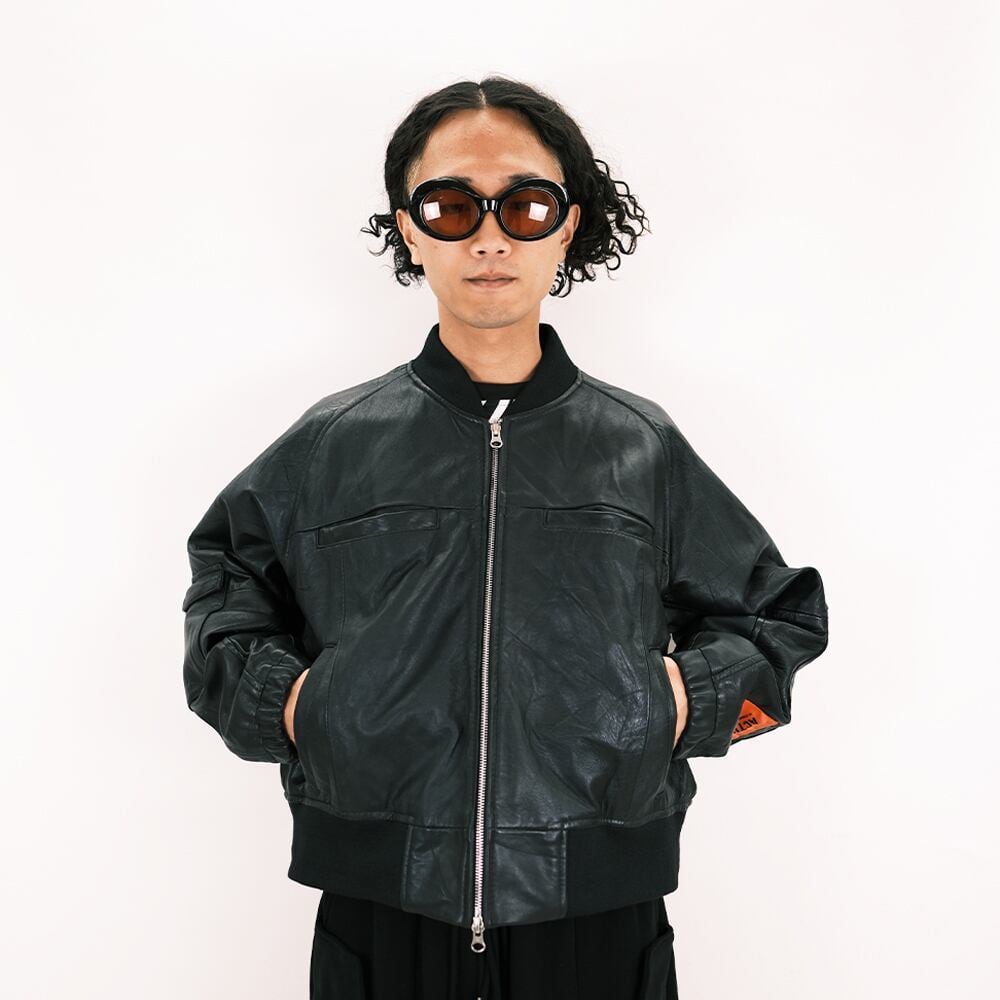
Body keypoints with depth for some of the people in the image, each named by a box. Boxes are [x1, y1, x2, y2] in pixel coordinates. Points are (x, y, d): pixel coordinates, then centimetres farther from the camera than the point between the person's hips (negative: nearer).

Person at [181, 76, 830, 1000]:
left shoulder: (644, 448, 2)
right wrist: (280, 697, 0)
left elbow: (778, 614, 13)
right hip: (379, 919, 1)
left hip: (601, 920, 0)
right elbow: (224, 584, 17)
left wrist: (691, 697, -3)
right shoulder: (331, 446, 2)